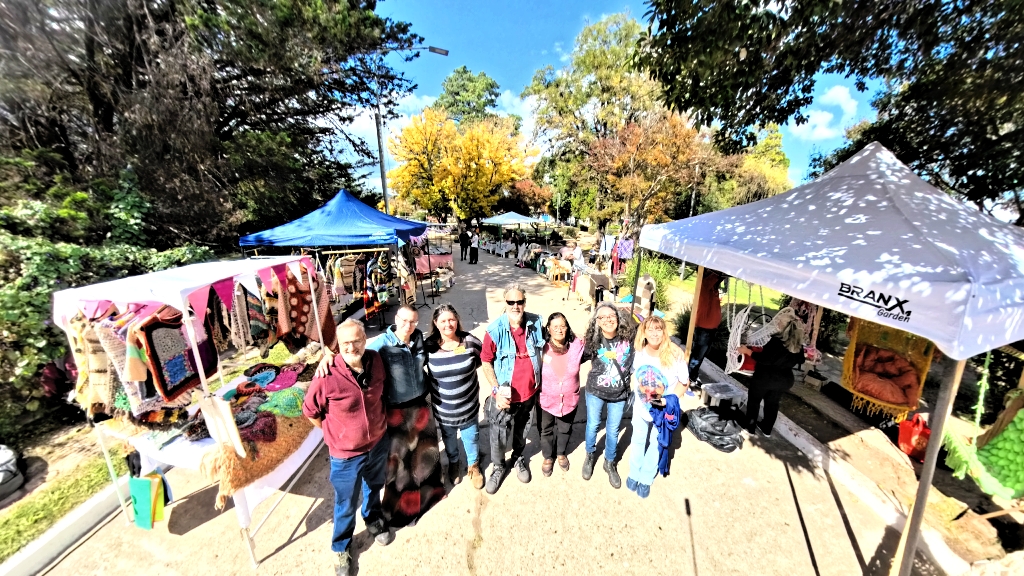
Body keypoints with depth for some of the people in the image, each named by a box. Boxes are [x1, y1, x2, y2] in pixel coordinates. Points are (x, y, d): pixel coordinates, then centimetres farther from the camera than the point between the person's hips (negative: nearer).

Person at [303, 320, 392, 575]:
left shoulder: (376, 361, -16)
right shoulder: (327, 376, -28)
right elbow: (310, 410, -11)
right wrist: (334, 435, -2)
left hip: (379, 443, 4)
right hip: (346, 454, -3)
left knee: (374, 489, 30)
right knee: (346, 505, 21)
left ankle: (373, 519, 60)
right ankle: (341, 547, 51)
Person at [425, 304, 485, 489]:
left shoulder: (469, 341, -17)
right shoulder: (429, 346, -17)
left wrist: (467, 370, -5)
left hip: (468, 404, 0)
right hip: (443, 407, 1)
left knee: (470, 437, 21)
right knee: (449, 438, 26)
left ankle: (473, 465, 50)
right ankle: (453, 463, 56)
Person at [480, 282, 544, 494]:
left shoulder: (536, 324, -11)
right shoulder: (495, 330, -21)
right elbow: (486, 364, -11)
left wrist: (541, 381, 5)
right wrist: (496, 390, -18)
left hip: (529, 392, 3)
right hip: (504, 395, -2)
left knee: (522, 431, 25)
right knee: (499, 435, 15)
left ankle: (518, 458, 54)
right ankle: (498, 466, 45)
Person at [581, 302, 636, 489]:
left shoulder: (629, 338, -18)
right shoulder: (593, 342, -20)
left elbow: (635, 362, 2)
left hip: (619, 394, 1)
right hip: (595, 392, -1)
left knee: (613, 430, 16)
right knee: (592, 426, 17)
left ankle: (610, 463, 43)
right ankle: (590, 456, 46)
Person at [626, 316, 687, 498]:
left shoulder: (675, 354, -25)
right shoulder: (639, 353, -15)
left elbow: (683, 383, -14)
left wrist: (670, 399, -26)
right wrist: (635, 396, 1)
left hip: (663, 410, -2)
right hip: (641, 408, 2)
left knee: (655, 444, 20)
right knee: (638, 441, 22)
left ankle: (646, 479, 44)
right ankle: (634, 473, 47)